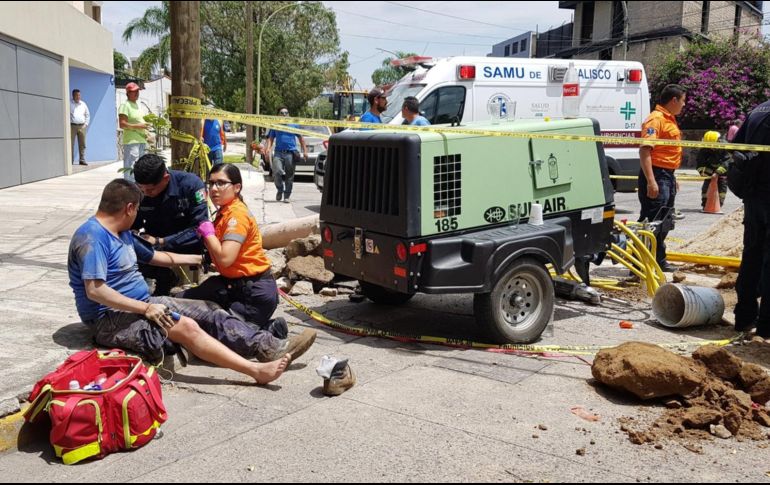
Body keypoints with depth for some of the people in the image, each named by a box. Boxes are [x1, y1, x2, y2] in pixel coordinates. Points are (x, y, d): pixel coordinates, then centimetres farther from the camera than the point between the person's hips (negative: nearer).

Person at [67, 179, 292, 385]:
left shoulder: (121, 233, 15)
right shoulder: (92, 237, -17)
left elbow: (152, 256, 28)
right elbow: (94, 291, -27)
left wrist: (198, 259, 33)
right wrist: (145, 308, -26)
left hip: (140, 304, 10)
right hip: (112, 319, -10)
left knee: (206, 311, -1)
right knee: (186, 327, -27)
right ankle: (257, 371, -32)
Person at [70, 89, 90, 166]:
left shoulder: (83, 104, 13)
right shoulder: (69, 104, 2)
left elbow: (87, 115, 19)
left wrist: (86, 124, 9)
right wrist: (68, 125, -4)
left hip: (82, 126, 3)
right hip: (72, 126, -3)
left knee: (82, 144, 3)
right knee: (71, 144, -4)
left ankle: (82, 160, 7)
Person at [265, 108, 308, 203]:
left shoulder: (294, 125, 11)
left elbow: (301, 139, 14)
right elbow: (271, 138, 13)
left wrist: (305, 151, 8)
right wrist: (268, 148, -5)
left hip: (291, 153, 0)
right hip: (278, 153, 0)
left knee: (289, 176, 1)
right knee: (277, 172, -17)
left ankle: (287, 195, 11)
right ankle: (280, 190, 7)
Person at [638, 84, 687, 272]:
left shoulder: (670, 119, 17)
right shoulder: (656, 119, -14)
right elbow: (645, 150, -24)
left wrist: (672, 178, 26)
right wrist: (651, 181, -30)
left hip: (668, 176, 10)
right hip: (656, 175, -10)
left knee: (664, 222, 17)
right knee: (651, 221, -10)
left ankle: (659, 260, 27)